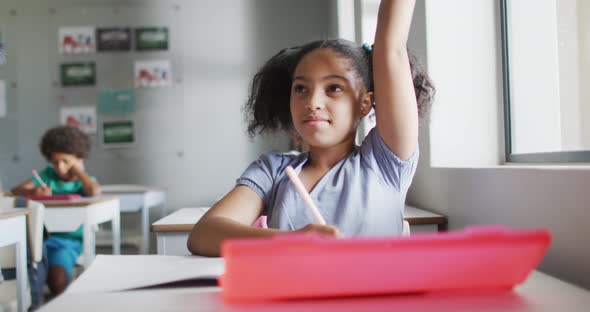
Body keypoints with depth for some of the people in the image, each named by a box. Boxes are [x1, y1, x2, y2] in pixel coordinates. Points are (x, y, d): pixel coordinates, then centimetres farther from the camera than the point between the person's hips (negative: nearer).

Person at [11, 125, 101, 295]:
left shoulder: (86, 181, 5)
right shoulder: (48, 175, 13)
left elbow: (95, 191, -23)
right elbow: (16, 190, 3)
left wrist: (78, 169, -5)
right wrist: (34, 192, -21)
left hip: (69, 239, -3)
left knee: (58, 277, -28)